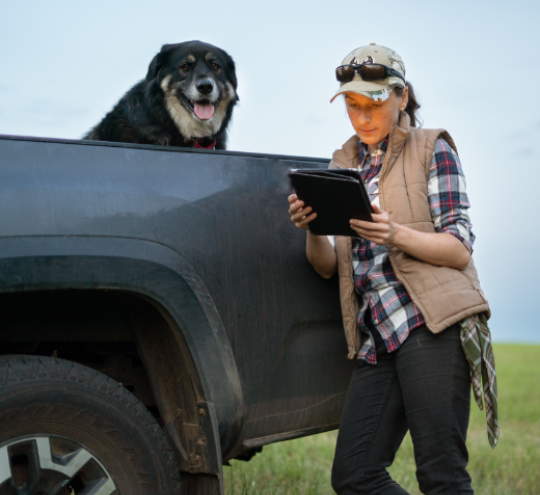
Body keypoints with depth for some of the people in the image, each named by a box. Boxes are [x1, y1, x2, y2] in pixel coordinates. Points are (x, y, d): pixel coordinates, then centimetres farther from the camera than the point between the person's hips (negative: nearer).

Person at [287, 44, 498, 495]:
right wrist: (311, 229, -7)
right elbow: (328, 267, 15)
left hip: (432, 326, -5)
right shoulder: (345, 164, 19)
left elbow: (460, 248, -3)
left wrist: (396, 235, -20)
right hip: (377, 339, 6)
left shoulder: (432, 148, 6)